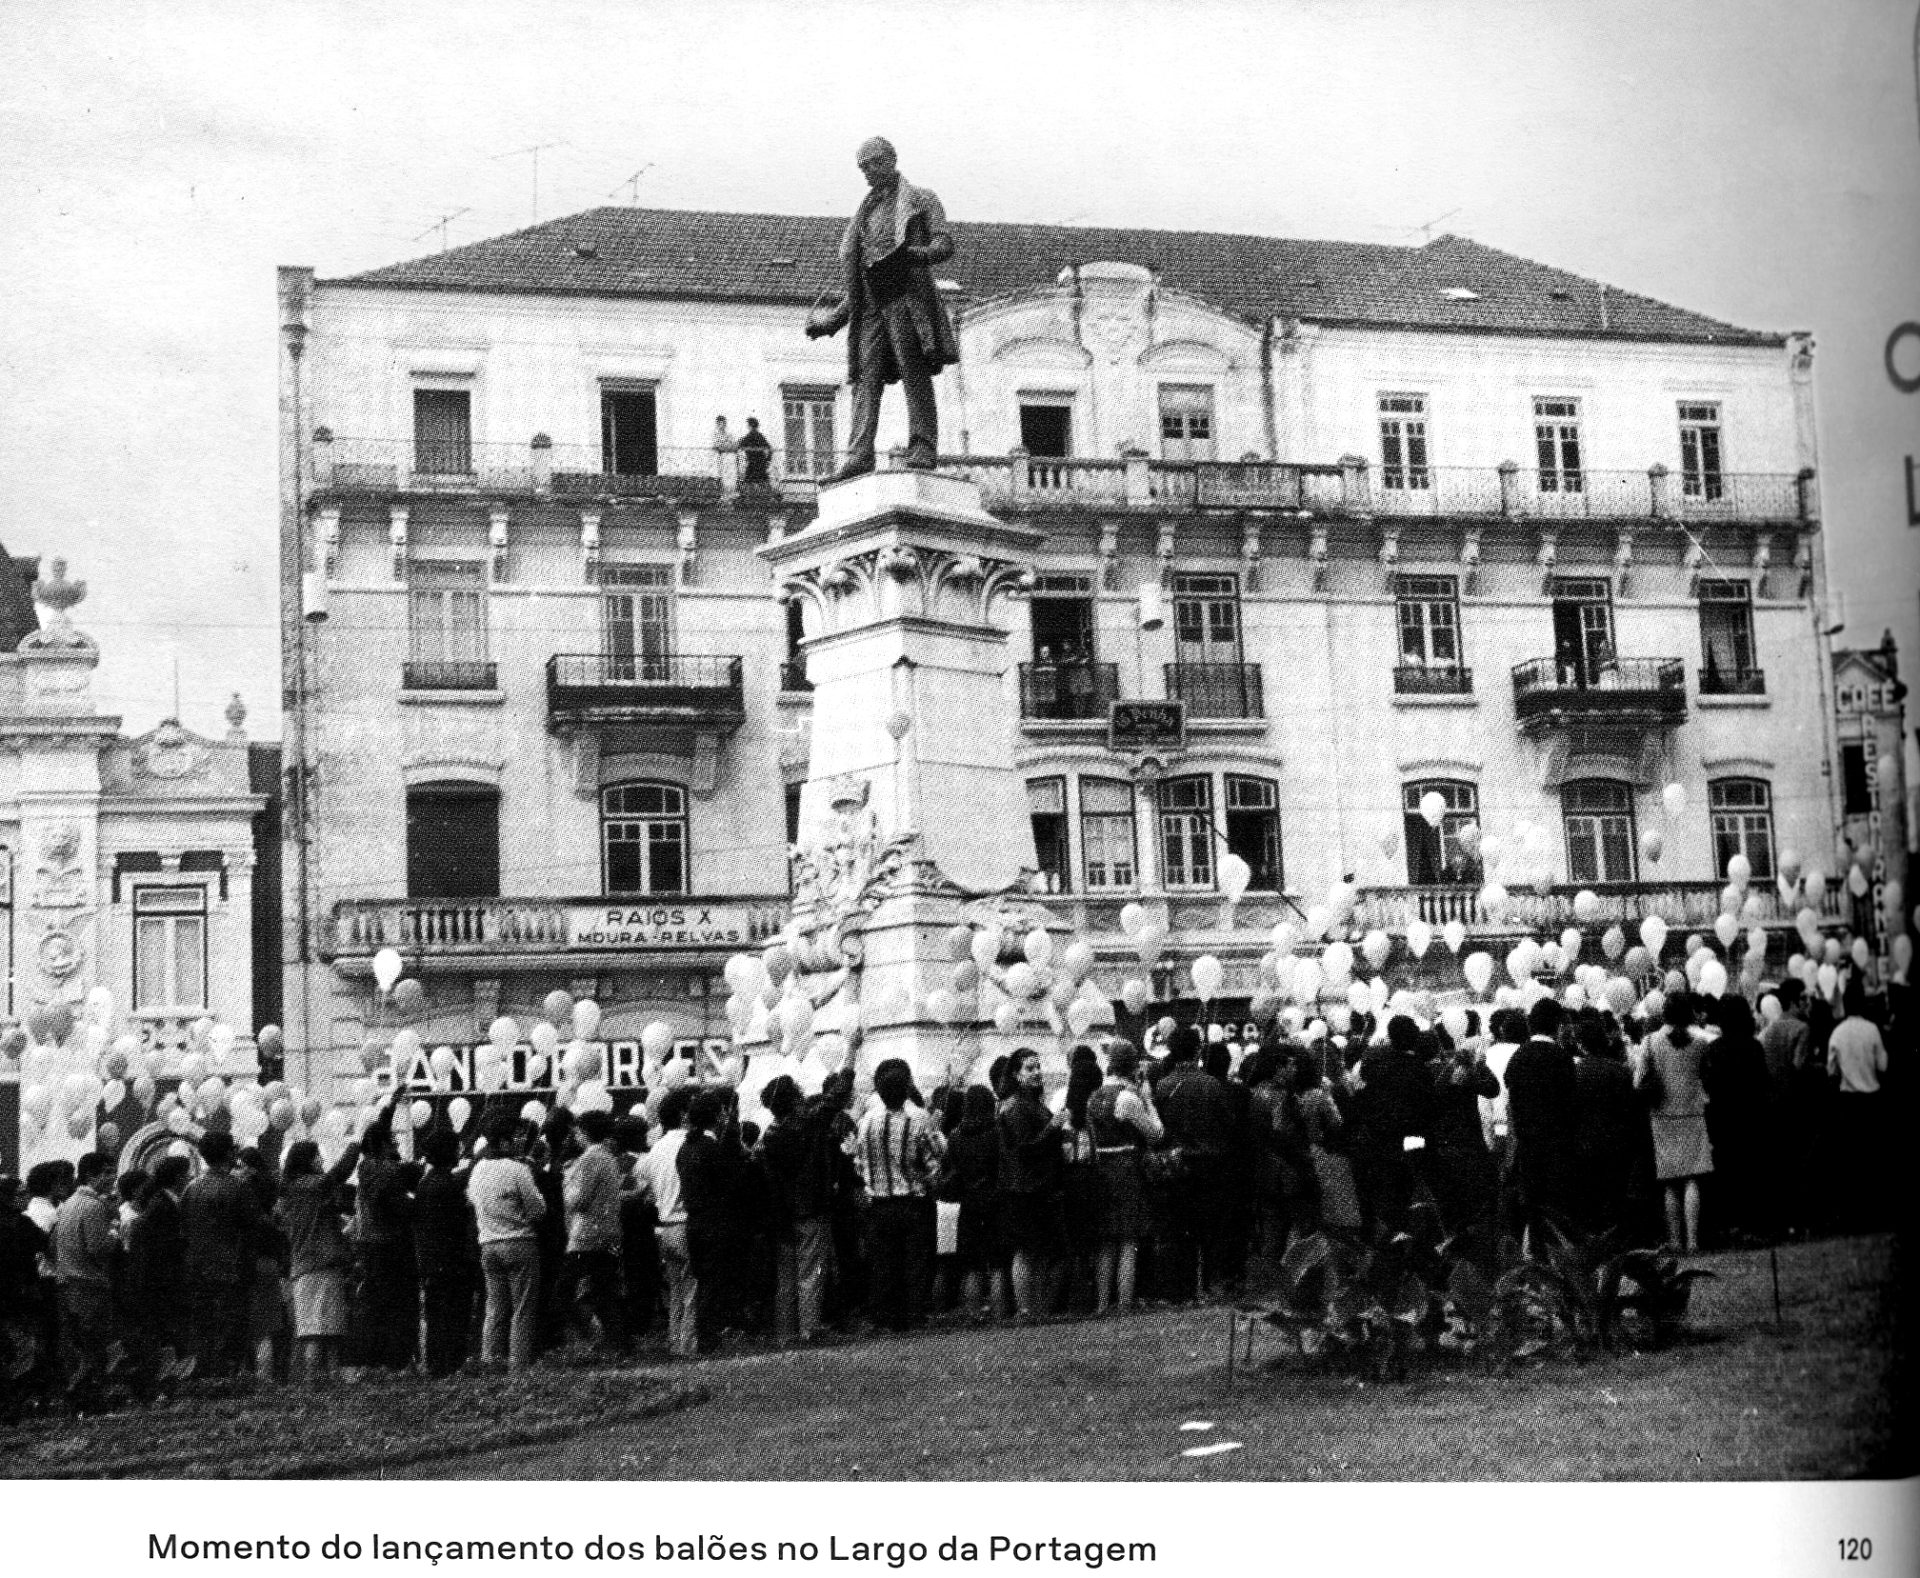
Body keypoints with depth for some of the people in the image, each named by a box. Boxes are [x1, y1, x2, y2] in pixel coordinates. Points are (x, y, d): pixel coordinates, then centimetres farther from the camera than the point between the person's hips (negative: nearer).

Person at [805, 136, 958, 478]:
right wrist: (832, 321, 20)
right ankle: (860, 454, -17)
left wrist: (914, 254, -23)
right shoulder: (865, 213, 28)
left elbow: (944, 244, -1)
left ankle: (923, 449, -16)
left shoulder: (921, 200, 13)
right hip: (871, 303, 5)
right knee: (866, 378, -8)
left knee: (915, 373, -13)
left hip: (907, 293, -5)